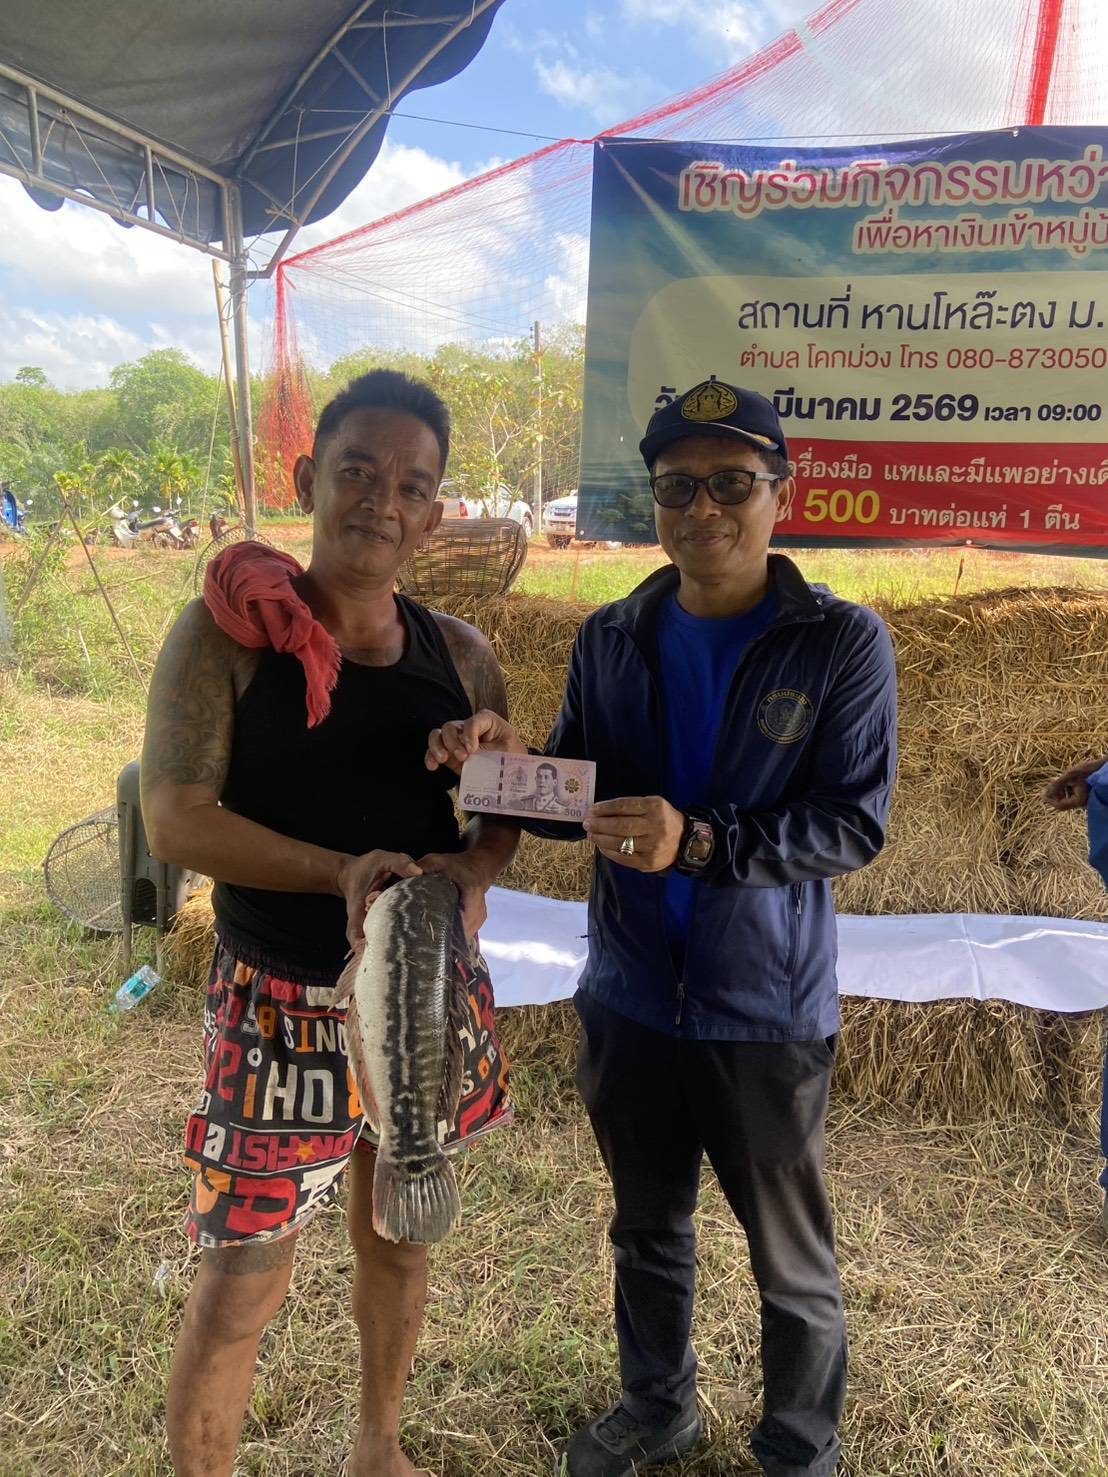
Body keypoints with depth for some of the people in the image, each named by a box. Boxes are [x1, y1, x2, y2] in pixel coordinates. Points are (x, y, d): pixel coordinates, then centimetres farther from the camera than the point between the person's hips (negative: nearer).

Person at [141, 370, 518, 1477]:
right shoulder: (227, 630, -10)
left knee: (397, 1240, 23)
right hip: (281, 1007, -4)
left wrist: (470, 867, -16)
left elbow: (508, 806, 5)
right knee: (240, 1289, 7)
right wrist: (342, 870, -27)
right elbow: (175, 819, -16)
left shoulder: (458, 654, 0)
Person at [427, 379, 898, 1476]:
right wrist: (513, 765, -19)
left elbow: (855, 825, -16)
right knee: (647, 1230, 25)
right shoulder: (611, 638, -1)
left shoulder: (842, 644, -11)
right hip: (628, 1001, 4)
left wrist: (701, 842, -29)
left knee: (791, 1262, 18)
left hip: (767, 1013, -3)